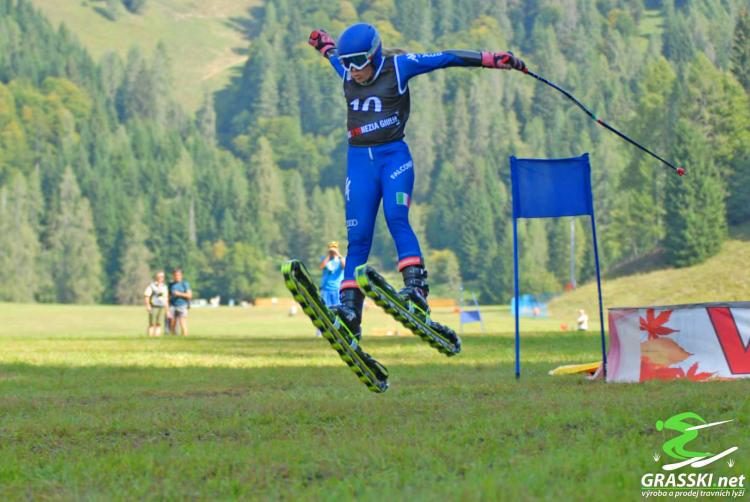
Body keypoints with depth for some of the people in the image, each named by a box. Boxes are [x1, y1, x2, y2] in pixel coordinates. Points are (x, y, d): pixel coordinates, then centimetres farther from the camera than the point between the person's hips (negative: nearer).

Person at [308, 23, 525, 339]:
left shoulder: (397, 67, -3)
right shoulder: (347, 72, 9)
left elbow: (445, 59, -6)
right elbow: (334, 53, 34)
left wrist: (493, 59, -9)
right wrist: (324, 43, 55)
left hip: (393, 156, -4)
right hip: (359, 160, 4)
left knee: (397, 219, -24)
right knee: (357, 236, -2)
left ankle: (417, 287, -28)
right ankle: (350, 309, -6)